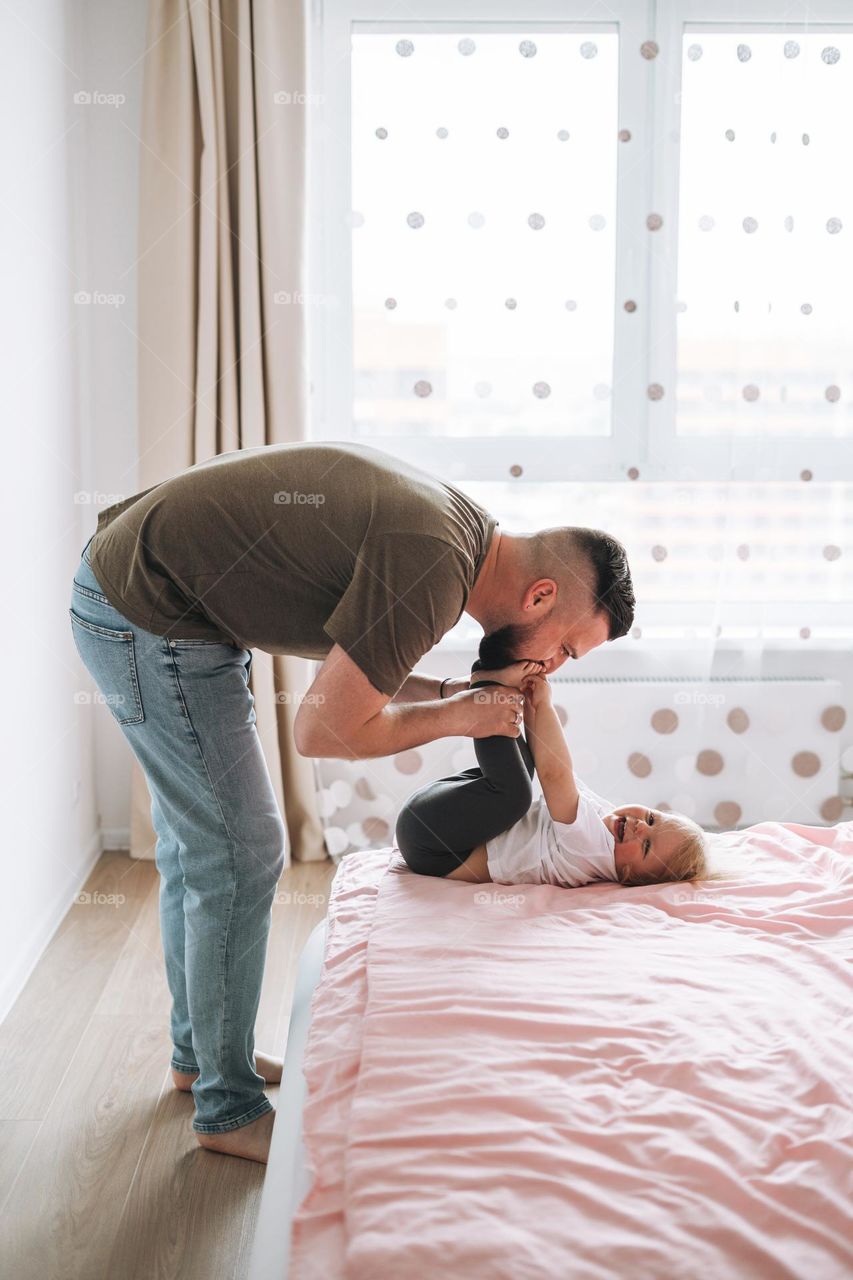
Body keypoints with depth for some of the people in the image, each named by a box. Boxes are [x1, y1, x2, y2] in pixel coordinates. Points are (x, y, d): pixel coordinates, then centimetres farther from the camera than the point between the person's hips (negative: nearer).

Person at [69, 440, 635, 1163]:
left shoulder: (454, 527, 4)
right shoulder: (434, 568, -26)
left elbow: (345, 662, 14)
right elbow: (324, 731, -20)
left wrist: (442, 691, 1)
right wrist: (456, 717, -8)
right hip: (151, 620, -10)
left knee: (196, 844, 19)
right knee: (241, 855, -4)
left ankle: (199, 1053, 36)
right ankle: (230, 1109, 11)